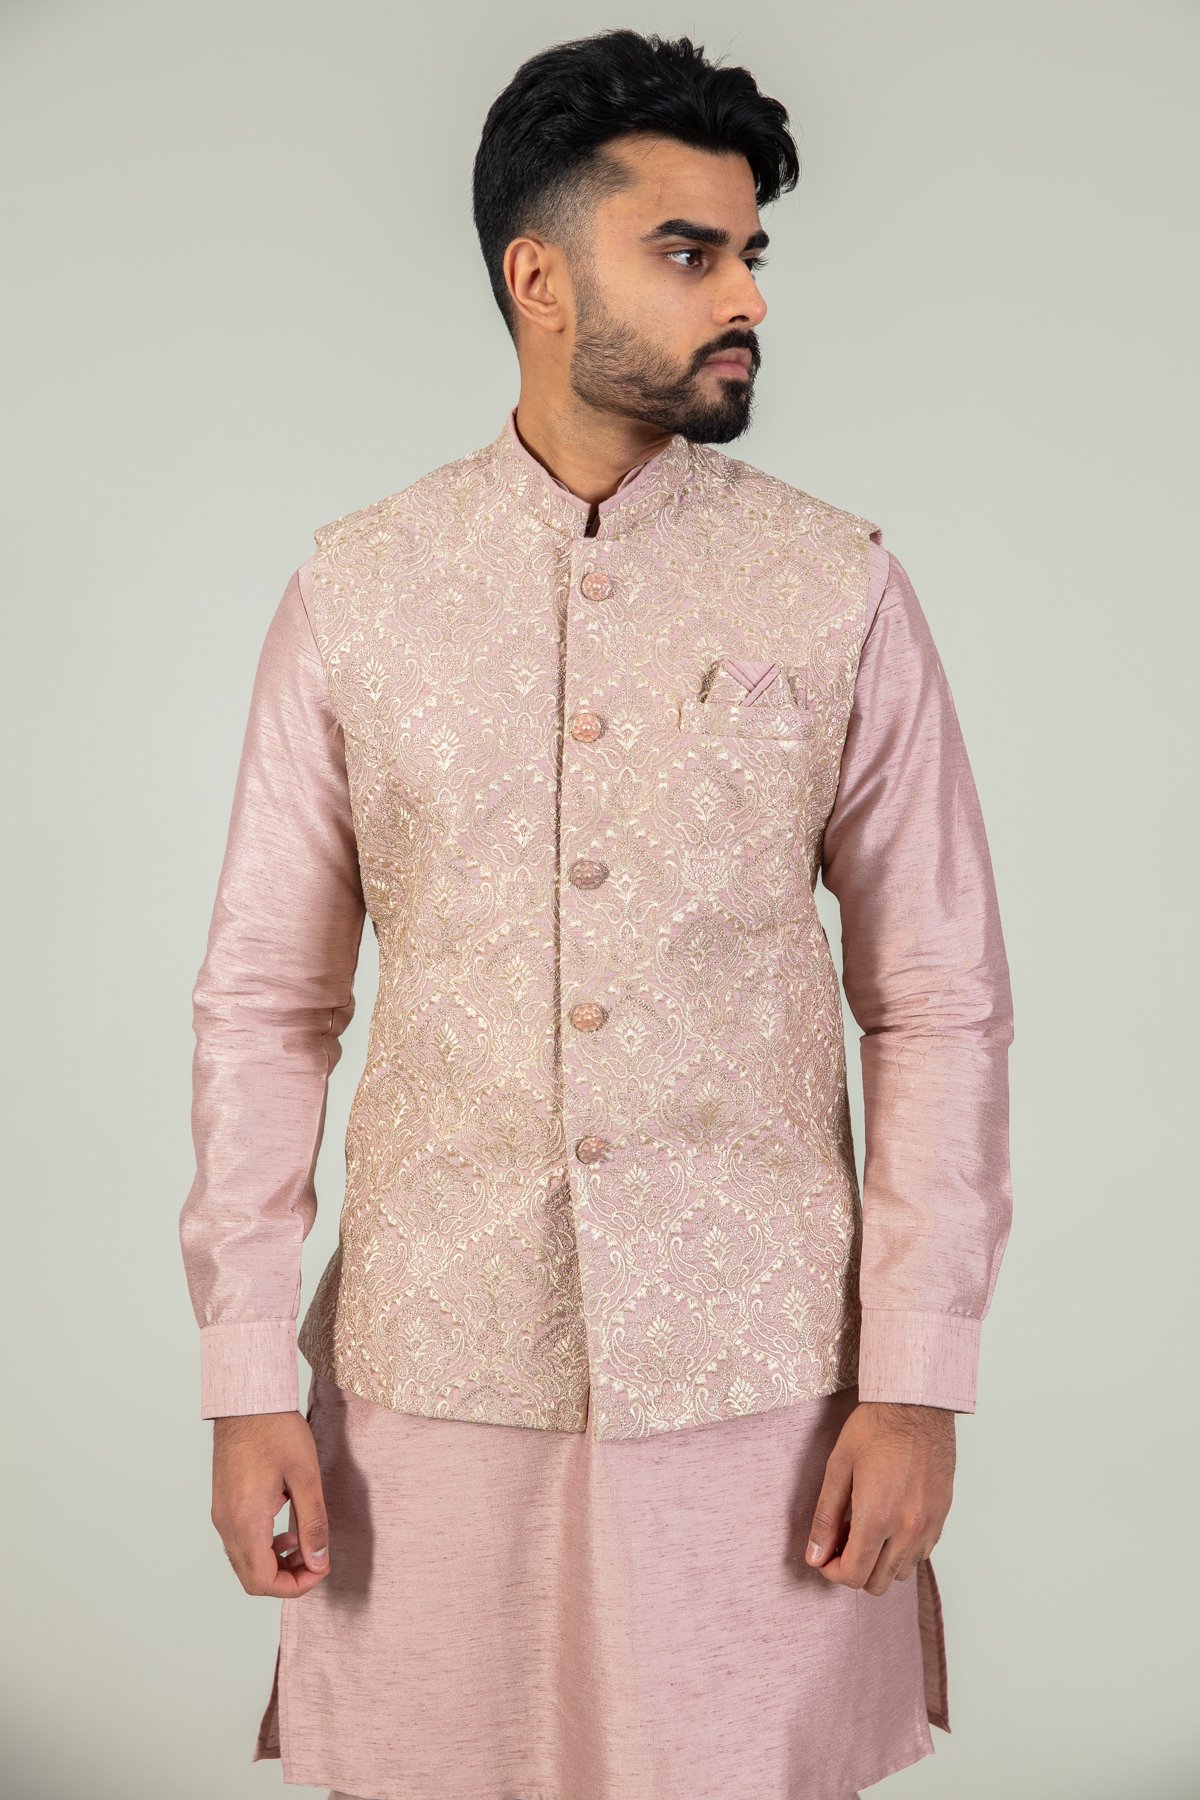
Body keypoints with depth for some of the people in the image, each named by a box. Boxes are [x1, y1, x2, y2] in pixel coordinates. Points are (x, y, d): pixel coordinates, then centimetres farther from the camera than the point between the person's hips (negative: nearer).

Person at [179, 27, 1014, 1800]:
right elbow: (264, 1004, 2)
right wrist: (247, 1378, 0)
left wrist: (918, 1380, -3)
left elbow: (941, 1002, 0)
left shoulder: (842, 591, -2)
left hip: (758, 1376, 0)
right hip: (433, 1372, 1)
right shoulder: (354, 594, 0)